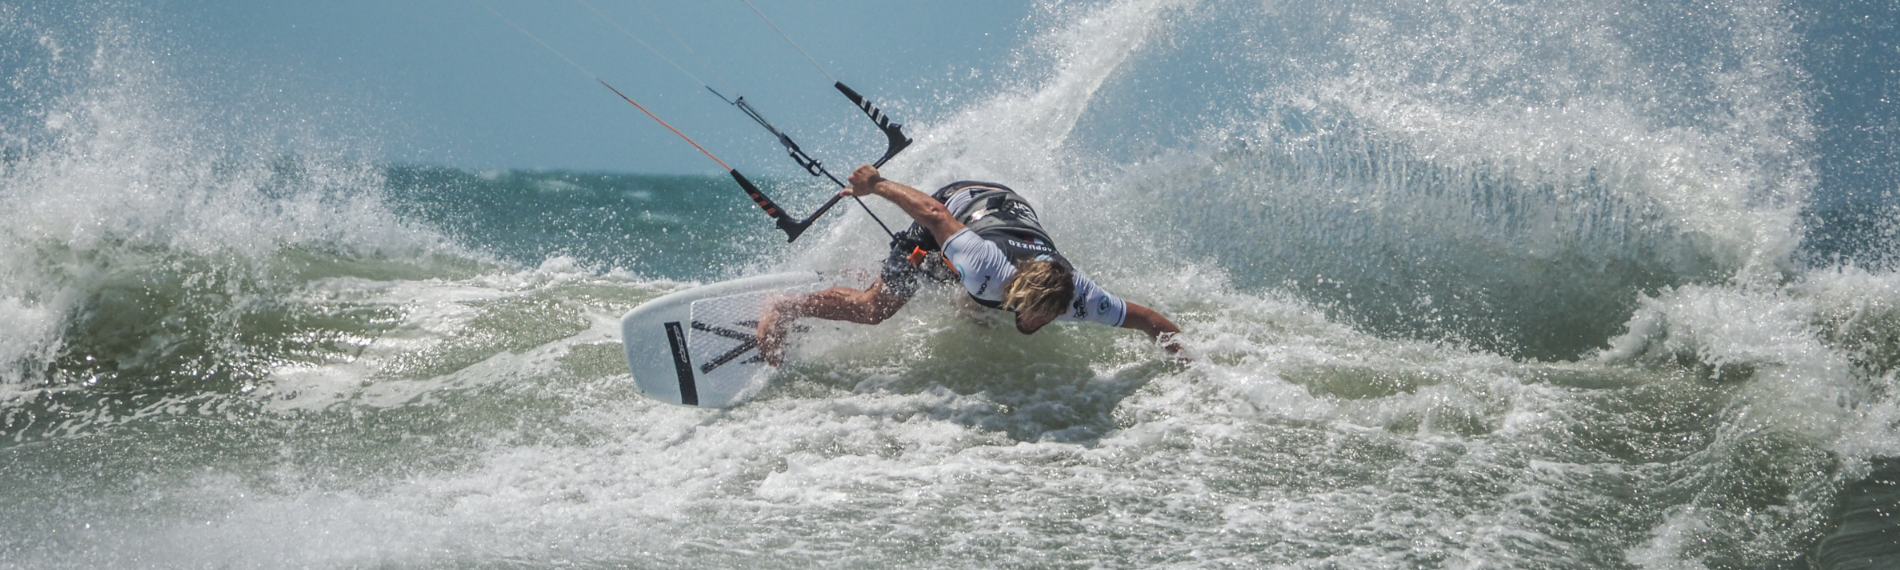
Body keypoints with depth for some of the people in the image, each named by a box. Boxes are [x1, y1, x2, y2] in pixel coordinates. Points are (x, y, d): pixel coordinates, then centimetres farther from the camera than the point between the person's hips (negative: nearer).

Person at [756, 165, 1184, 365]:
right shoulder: (987, 270, -45)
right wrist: (876, 186, -25)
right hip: (958, 204, -4)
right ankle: (782, 309, 16)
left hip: (1013, 207, 4)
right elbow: (935, 212, -35)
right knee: (873, 308, -5)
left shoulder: (1076, 296, -37)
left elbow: (1142, 318, -24)